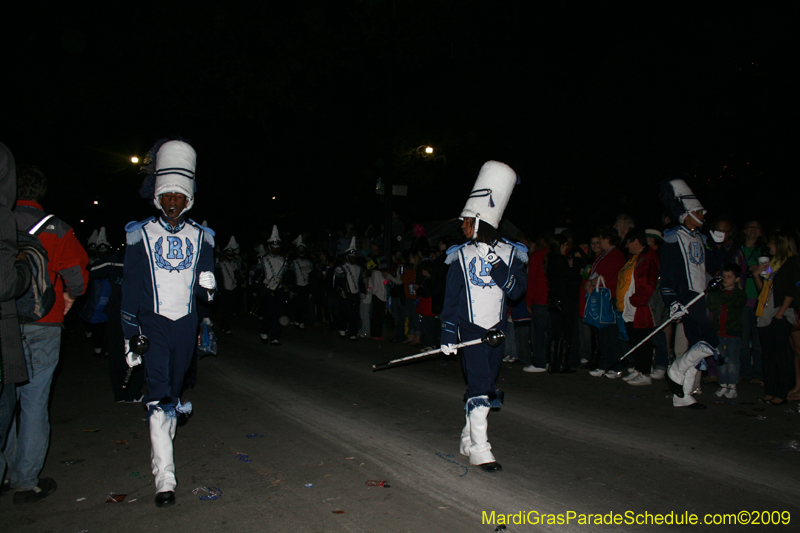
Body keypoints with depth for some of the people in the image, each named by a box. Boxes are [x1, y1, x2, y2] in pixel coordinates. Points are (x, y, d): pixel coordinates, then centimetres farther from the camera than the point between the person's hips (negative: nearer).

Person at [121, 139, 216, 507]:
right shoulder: (140, 235, 2)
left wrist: (208, 288, -13)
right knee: (158, 397, -12)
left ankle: (164, 438, 41)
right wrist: (129, 338, -2)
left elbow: (206, 288, 12)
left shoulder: (200, 237, 9)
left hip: (186, 324, 3)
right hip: (153, 323, -3)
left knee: (175, 389, 15)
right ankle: (165, 479, -14)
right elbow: (130, 290, 2)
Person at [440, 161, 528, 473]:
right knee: (479, 386, -11)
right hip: (470, 328, -3)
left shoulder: (510, 254, 1)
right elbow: (451, 297, 2)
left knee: (488, 385, 11)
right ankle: (479, 450, -4)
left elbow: (517, 291, -7)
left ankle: (468, 438, 28)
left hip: (496, 329, 3)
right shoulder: (461, 255, 0)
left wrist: (496, 266, -20)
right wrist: (448, 334, -2)